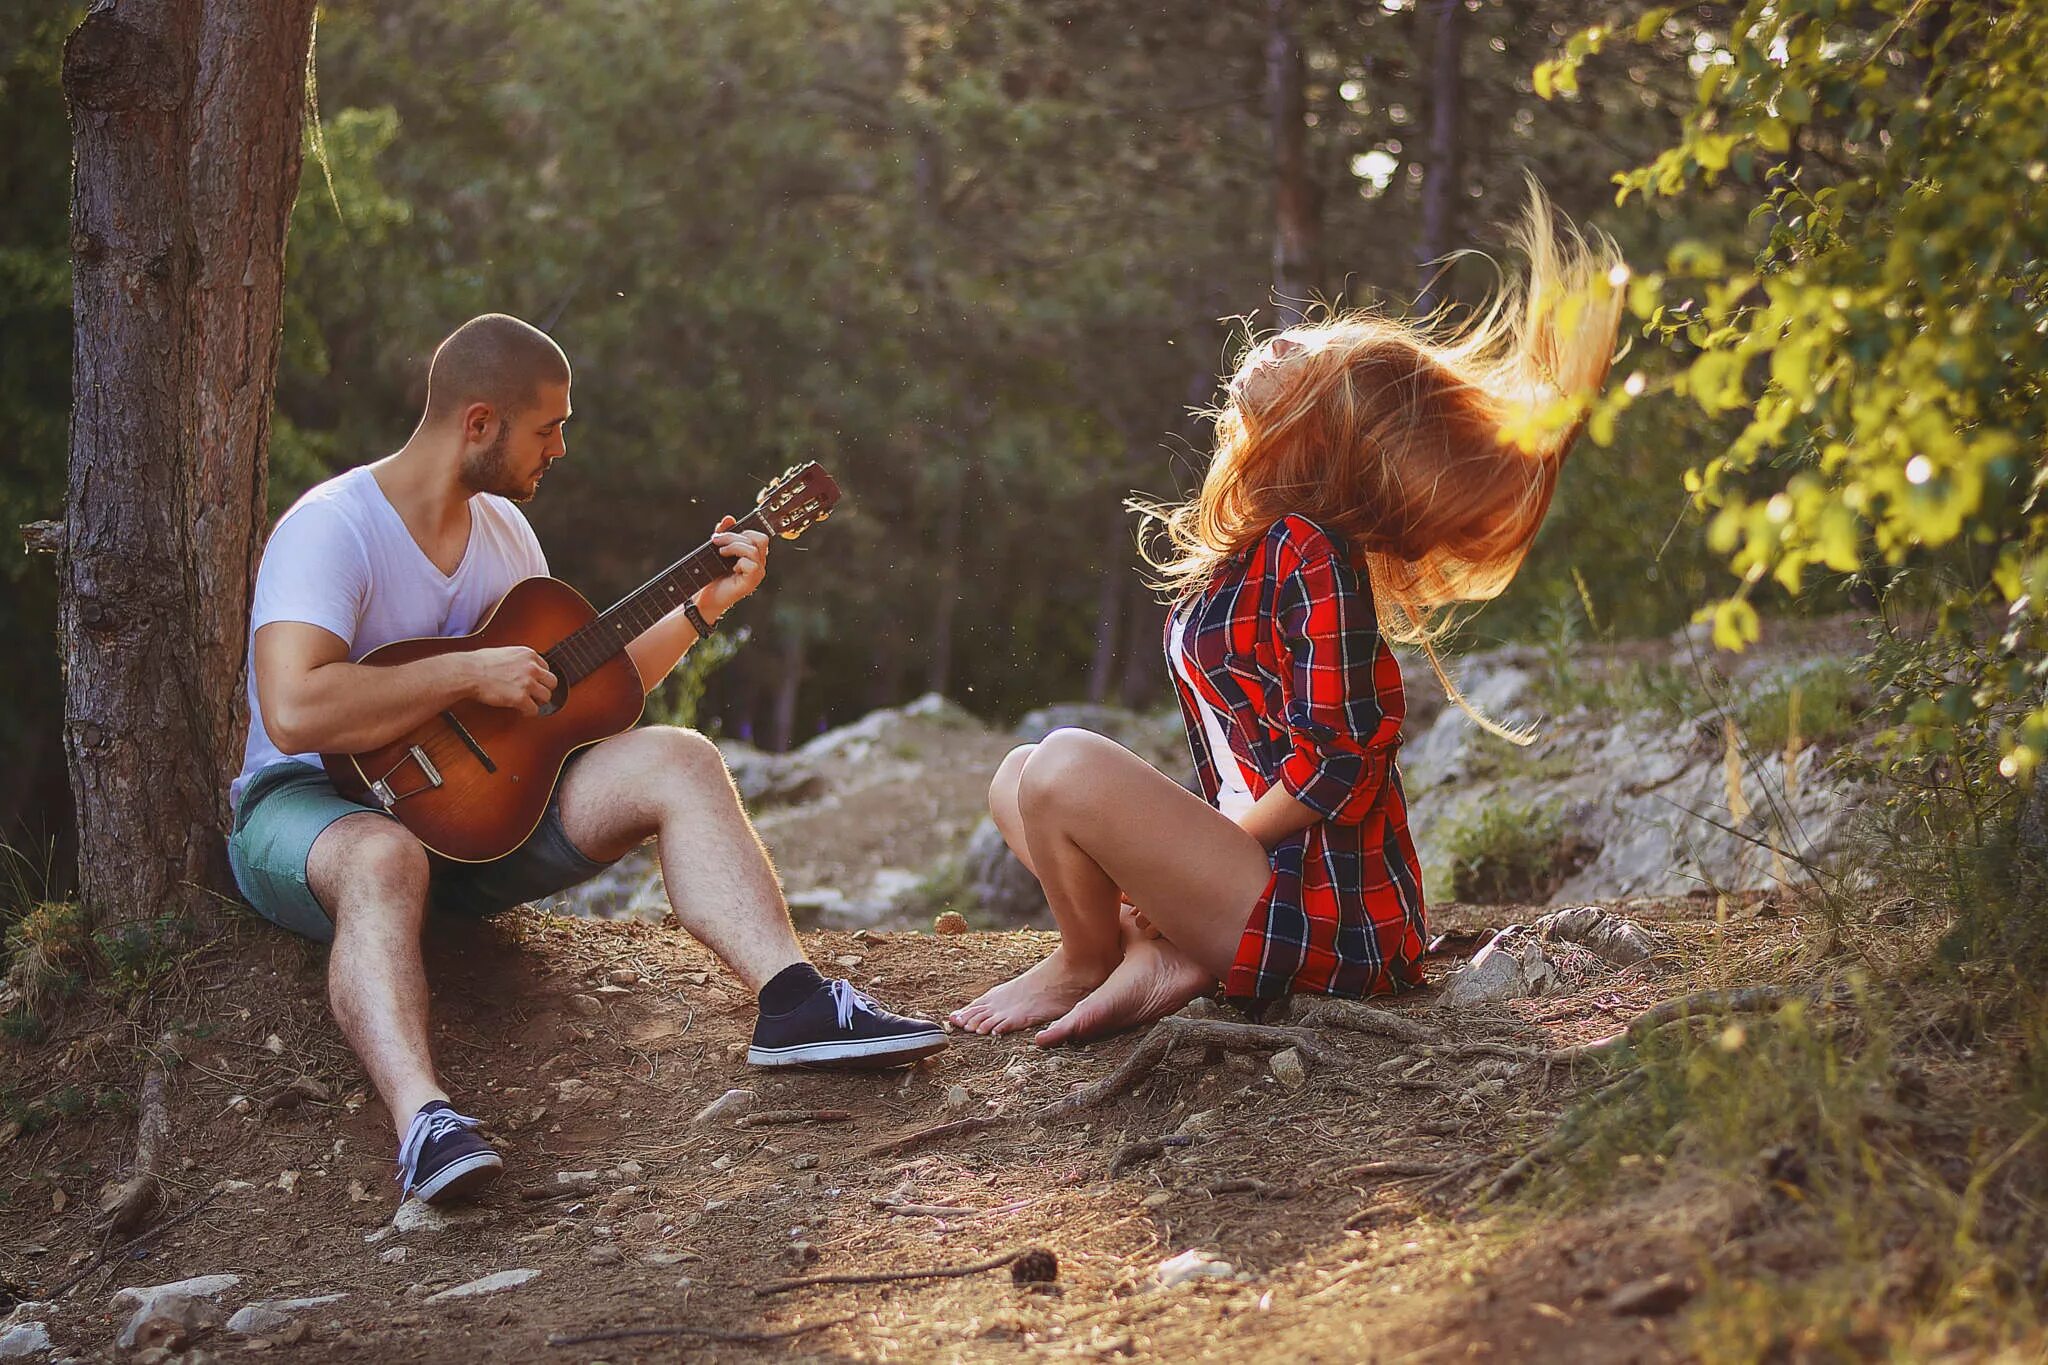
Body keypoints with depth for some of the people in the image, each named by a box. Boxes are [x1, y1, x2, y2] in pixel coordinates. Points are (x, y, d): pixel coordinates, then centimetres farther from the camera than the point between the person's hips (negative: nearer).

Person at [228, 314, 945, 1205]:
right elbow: (293, 711, -32)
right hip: (311, 805, -7)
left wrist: (704, 606, 13)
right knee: (384, 860, -44)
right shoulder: (332, 530, -16)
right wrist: (472, 673, -26)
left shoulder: (501, 528, 11)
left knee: (675, 761, -12)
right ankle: (423, 1121, -61)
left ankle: (793, 1003, -25)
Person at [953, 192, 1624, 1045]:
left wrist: (1190, 868, -14)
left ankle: (1085, 964, 4)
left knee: (1067, 766, -24)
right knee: (1016, 780, 16)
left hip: (1326, 917, -10)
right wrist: (1168, 875, 3)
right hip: (1266, 883, 10)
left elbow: (1337, 763, -22)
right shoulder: (1242, 550, 10)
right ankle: (1160, 952, -3)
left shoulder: (1310, 552, -18)